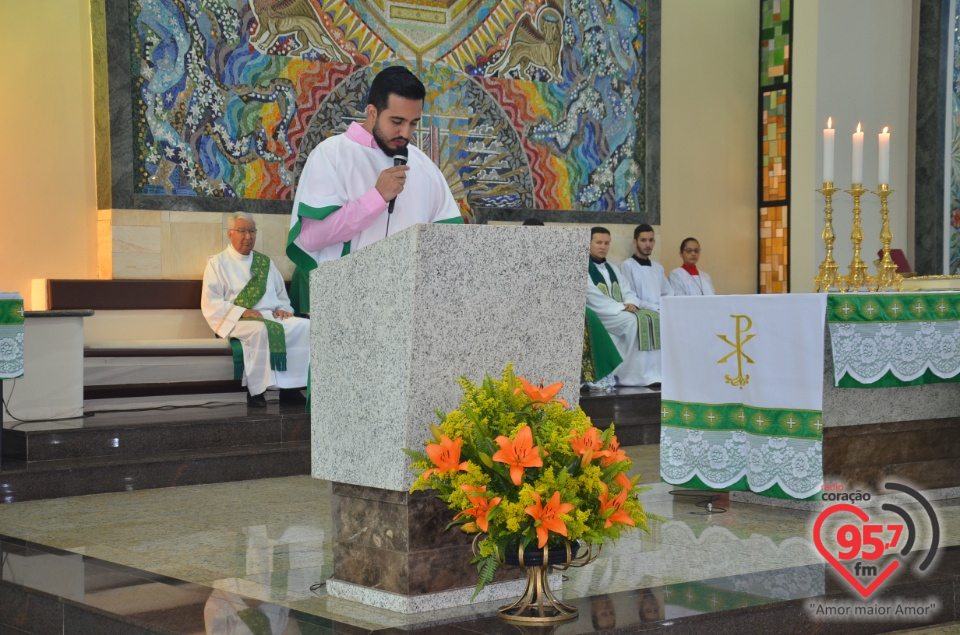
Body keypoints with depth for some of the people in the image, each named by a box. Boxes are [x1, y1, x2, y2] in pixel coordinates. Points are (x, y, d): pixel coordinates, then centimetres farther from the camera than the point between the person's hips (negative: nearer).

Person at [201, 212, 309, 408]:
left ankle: (291, 388, -24)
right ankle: (256, 391, -30)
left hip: (272, 318, 5)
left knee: (305, 326, -23)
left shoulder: (265, 262, 23)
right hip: (238, 322, -5)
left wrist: (282, 309, 2)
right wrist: (242, 312, -17)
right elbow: (210, 304, -3)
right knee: (261, 330, -39)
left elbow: (282, 296, 27)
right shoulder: (218, 263, 7)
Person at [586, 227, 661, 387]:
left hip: (621, 311, 7)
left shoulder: (613, 269, 23)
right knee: (634, 322, -30)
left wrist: (630, 303, -10)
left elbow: (628, 291, 15)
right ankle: (633, 375, -30)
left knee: (653, 319, -16)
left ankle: (652, 373, -22)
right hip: (598, 314, -7)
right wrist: (621, 306, -18)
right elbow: (593, 297, -13)